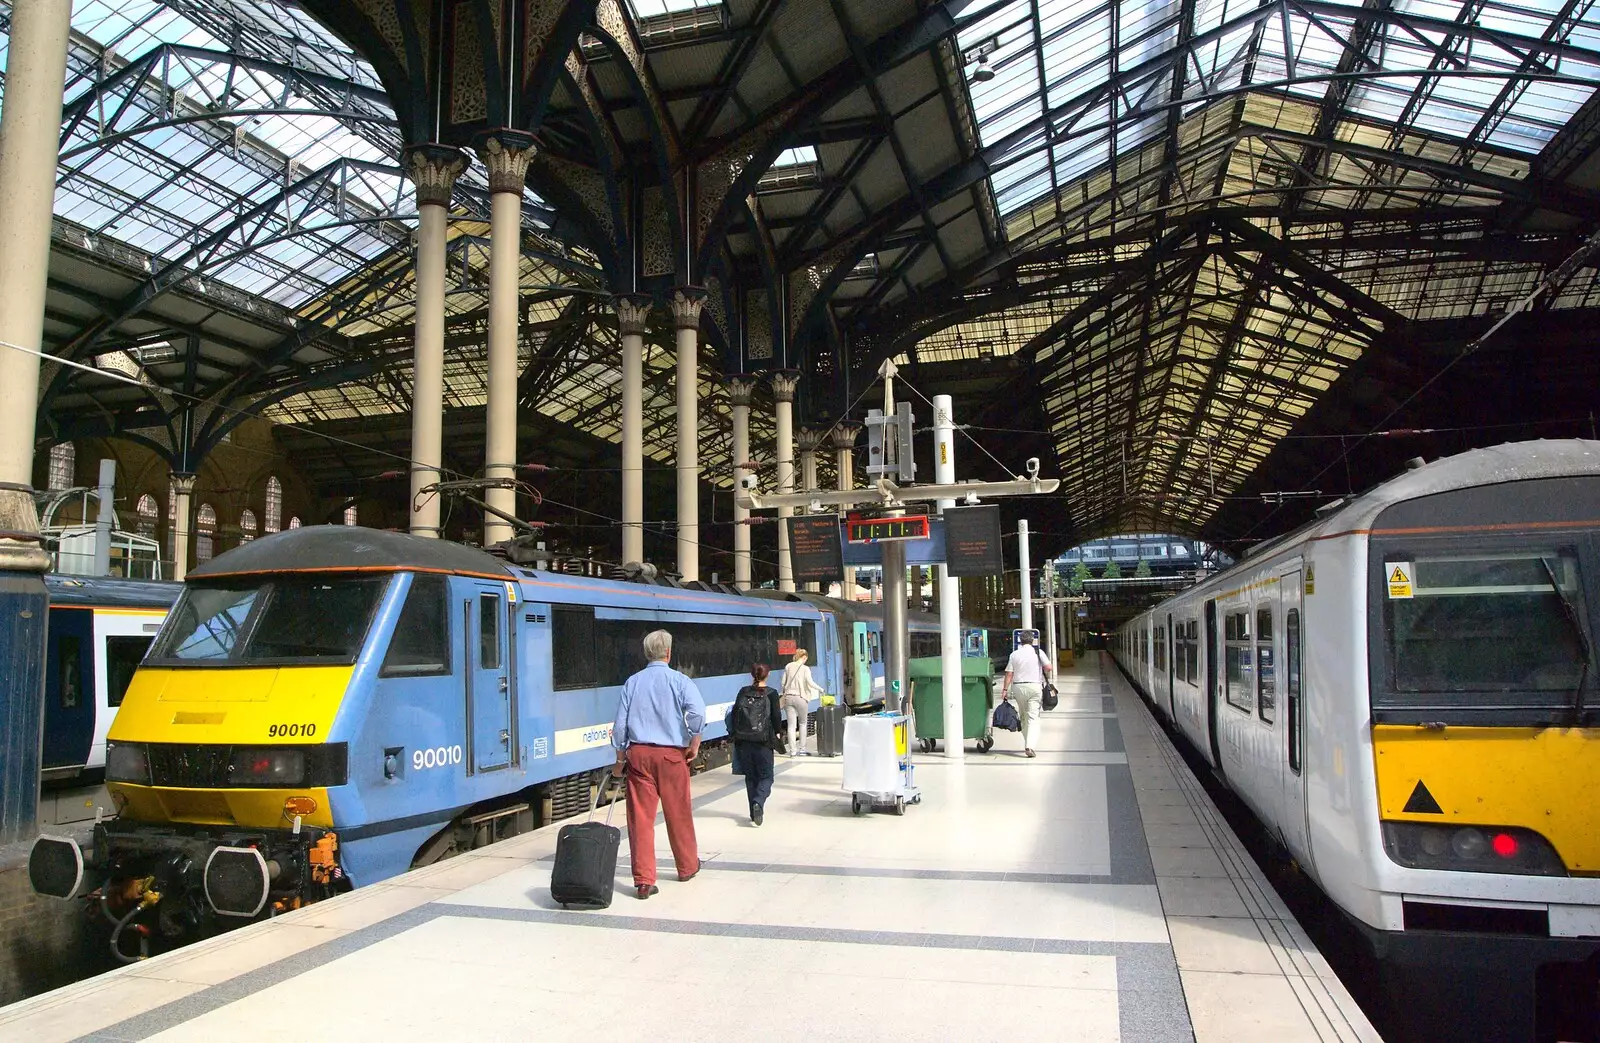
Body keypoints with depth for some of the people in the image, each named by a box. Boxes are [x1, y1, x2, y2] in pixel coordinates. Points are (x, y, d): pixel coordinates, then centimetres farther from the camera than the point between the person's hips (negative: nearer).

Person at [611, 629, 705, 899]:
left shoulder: (632, 682, 5)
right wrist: (695, 743, -6)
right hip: (671, 755, -2)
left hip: (638, 754, 2)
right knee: (678, 813, 13)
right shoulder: (679, 680, -4)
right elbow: (697, 712, -20)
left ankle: (643, 880, 2)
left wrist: (619, 760, 14)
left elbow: (620, 724, 6)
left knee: (640, 816, 3)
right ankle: (687, 867, 30)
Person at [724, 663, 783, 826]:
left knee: (750, 777, 13)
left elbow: (734, 713, 5)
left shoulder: (743, 692, 6)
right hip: (763, 740, -3)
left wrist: (734, 734, 13)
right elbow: (776, 715, -4)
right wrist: (778, 732, 12)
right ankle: (758, 803, -20)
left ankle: (754, 814, 13)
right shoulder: (771, 693, -3)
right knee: (766, 776, 6)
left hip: (743, 741, 3)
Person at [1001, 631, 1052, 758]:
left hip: (1018, 687, 2)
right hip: (1034, 686, -2)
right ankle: (1029, 746, -15)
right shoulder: (1038, 652, -1)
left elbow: (1009, 673, -2)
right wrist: (1045, 676, 13)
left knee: (1023, 716, 17)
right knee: (1033, 717, -3)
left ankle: (1026, 744, 22)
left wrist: (1005, 689, 1)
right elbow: (1048, 667, -8)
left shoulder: (1014, 654, 2)